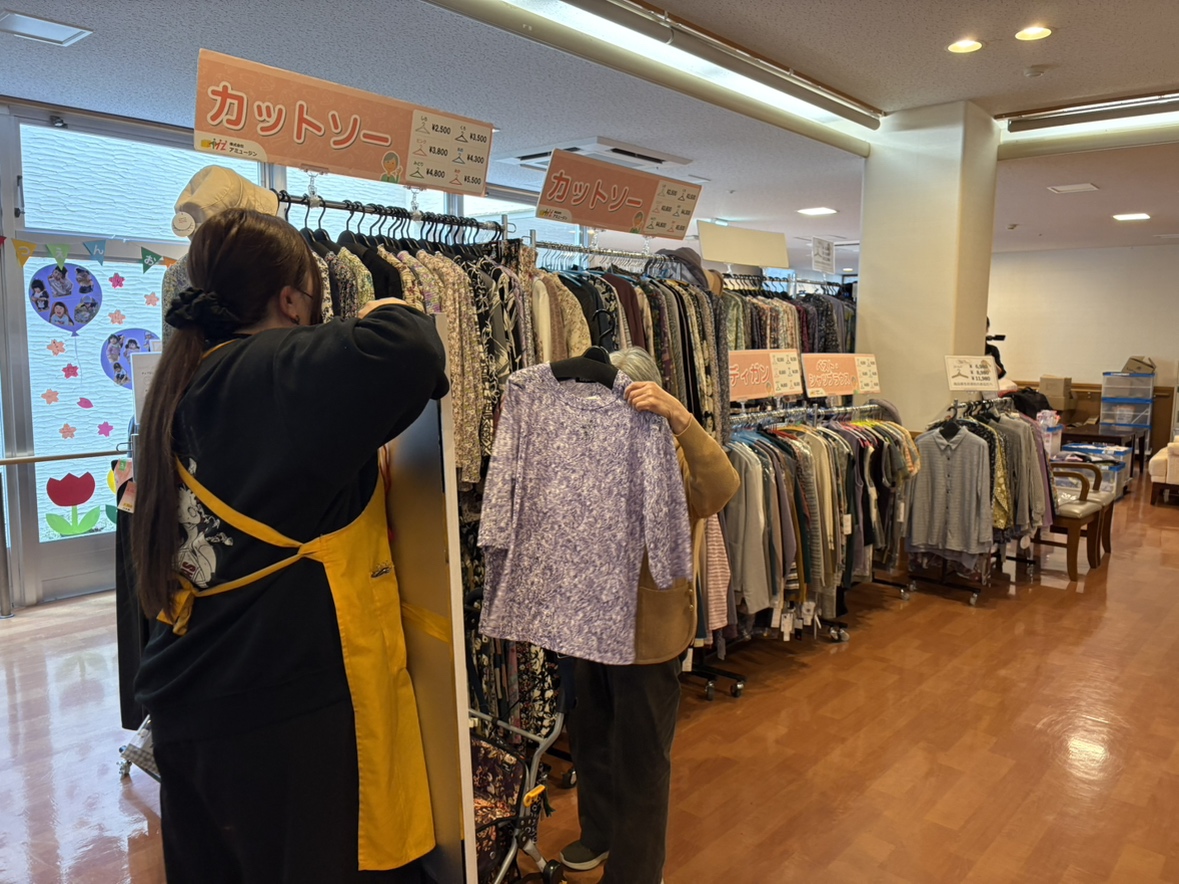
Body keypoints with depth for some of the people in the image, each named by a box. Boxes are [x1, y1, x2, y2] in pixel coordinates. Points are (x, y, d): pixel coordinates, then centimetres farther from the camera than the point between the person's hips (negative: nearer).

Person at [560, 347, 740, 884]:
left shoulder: (674, 457, -14)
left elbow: (722, 488, -34)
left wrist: (677, 416, -46)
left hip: (648, 630, -6)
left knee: (640, 758, 11)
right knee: (589, 739, 24)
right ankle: (600, 834, 50)